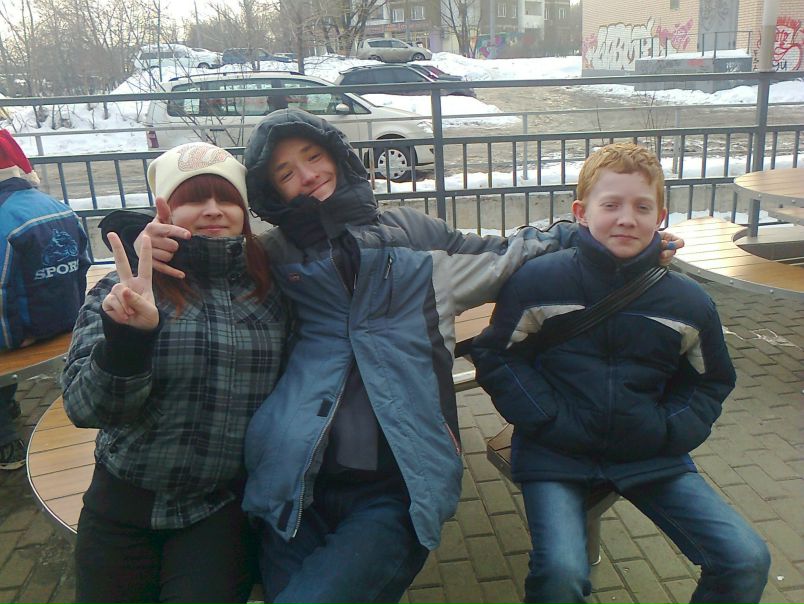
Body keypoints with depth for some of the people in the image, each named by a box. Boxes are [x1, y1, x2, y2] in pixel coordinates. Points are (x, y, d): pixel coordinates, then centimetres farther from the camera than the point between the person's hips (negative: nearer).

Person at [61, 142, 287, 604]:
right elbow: (86, 407, -14)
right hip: (124, 506, 0)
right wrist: (126, 337, -31)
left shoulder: (271, 289, -2)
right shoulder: (130, 289, -7)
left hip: (223, 510, 0)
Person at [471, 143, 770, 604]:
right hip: (556, 455, -3)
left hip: (650, 457, 3)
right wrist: (547, 419, -11)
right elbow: (495, 356, 0)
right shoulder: (538, 281, -9)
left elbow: (710, 384, 14)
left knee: (747, 562, -6)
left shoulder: (689, 302, -1)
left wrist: (668, 431, -3)